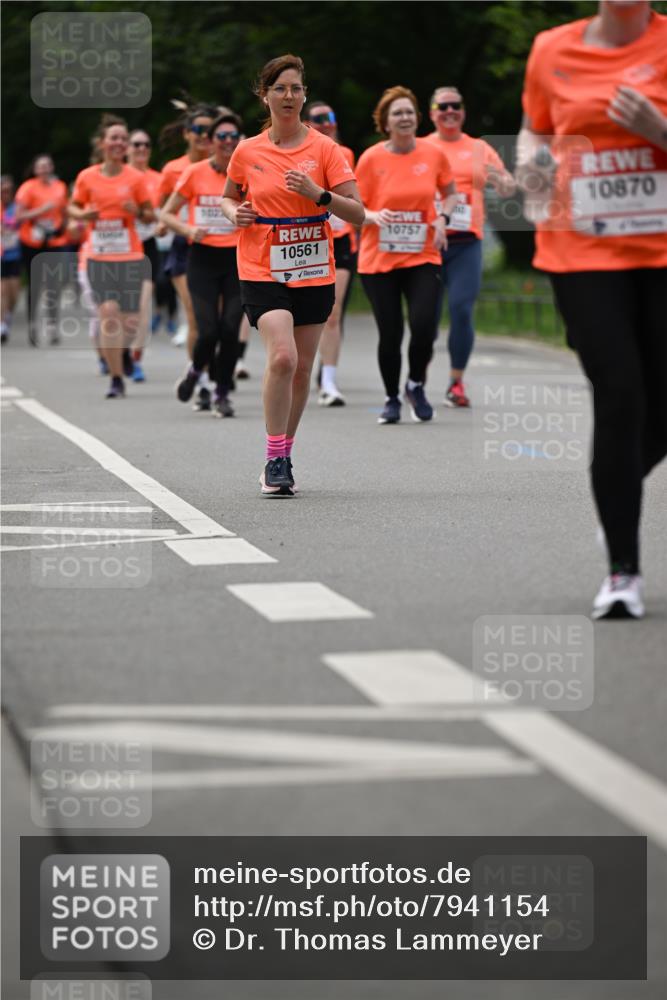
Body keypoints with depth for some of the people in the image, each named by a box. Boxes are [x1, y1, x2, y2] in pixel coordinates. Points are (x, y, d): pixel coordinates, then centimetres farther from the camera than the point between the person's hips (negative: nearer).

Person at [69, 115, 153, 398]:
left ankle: (124, 350, 38)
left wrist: (137, 212, -15)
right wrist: (84, 214, -8)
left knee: (130, 320, 1)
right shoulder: (87, 177, 2)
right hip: (98, 256, 0)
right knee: (108, 313, -13)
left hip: (130, 256, 0)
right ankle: (116, 379, -4)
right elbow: (73, 208, 14)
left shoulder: (135, 178, 1)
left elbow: (150, 215, 7)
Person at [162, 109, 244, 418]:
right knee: (208, 331, -11)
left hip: (237, 258, 1)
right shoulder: (195, 173, -1)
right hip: (203, 258, -1)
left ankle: (222, 393, 13)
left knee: (230, 331, -7)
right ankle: (196, 370, 23)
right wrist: (188, 229, -12)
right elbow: (166, 215, 5)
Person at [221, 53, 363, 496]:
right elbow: (229, 196, 21)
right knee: (282, 358, -20)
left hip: (314, 273, 1)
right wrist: (235, 213, -2)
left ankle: (284, 457, 24)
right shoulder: (248, 152, 2)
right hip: (262, 271, -1)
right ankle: (275, 460, -12)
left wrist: (318, 193, -21)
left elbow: (357, 213, -6)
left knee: (302, 370, 6)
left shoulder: (324, 149, -2)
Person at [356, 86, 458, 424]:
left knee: (424, 326, -15)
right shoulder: (371, 158, -4)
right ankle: (392, 399, 21)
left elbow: (450, 193, 16)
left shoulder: (433, 154, 1)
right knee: (390, 334, 0)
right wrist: (374, 216, -19)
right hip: (379, 260, -1)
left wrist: (442, 218, -3)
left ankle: (416, 384, 14)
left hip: (422, 257, 1)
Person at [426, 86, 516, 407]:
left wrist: (499, 180, -11)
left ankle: (456, 383, 0)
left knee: (461, 310, -11)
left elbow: (509, 190, 13)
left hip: (466, 242, 0)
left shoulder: (480, 149, 13)